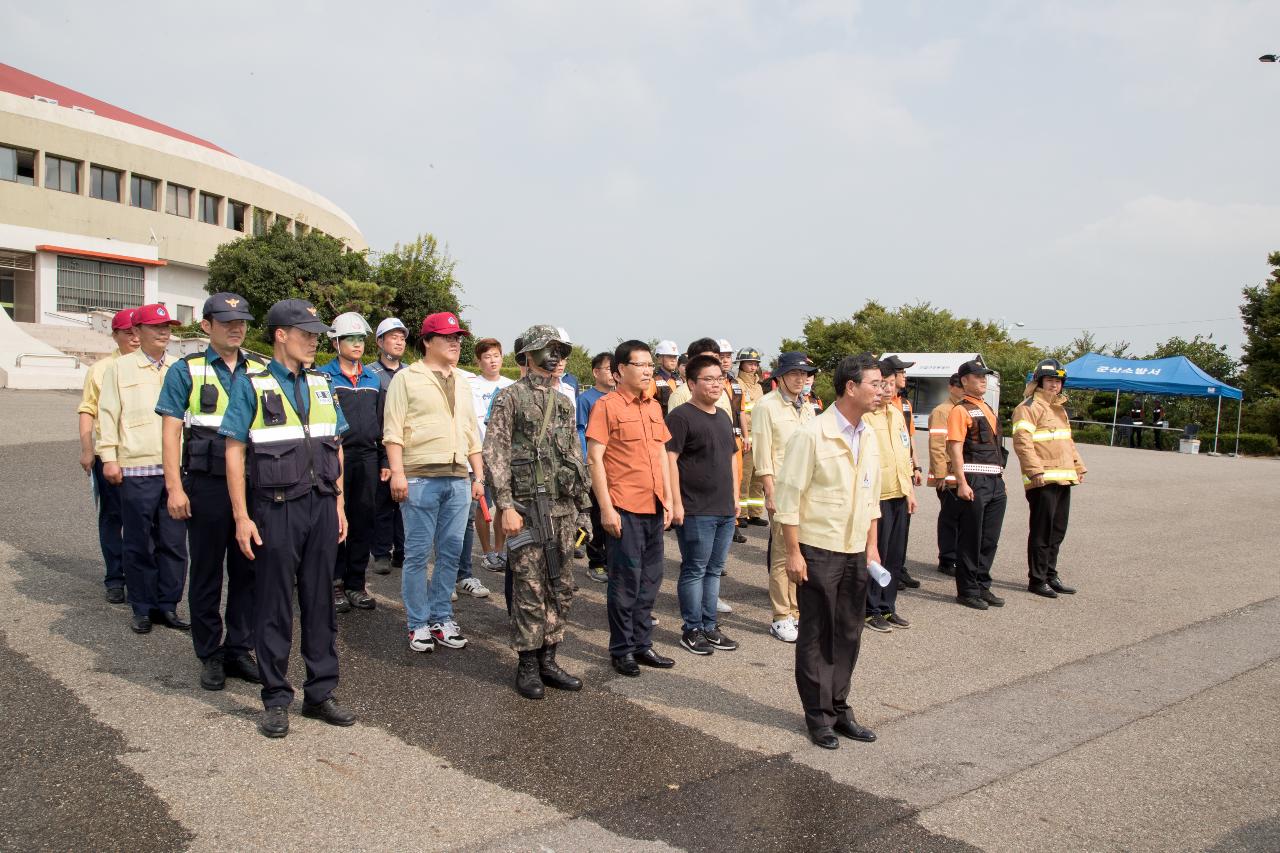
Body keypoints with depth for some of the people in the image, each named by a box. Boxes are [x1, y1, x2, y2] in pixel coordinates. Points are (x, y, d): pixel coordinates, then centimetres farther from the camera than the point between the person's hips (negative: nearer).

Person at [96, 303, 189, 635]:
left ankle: (167, 605, 16)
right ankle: (142, 608, 15)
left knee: (174, 542, 5)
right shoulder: (120, 368, 4)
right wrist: (109, 457, -5)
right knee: (139, 543, 4)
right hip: (136, 469, -3)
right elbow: (108, 414, 2)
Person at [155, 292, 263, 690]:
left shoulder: (262, 370, 8)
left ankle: (239, 649, 21)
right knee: (206, 573, 7)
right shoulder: (186, 371, 0)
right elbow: (171, 432, -3)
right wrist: (175, 487, -10)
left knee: (248, 570, 9)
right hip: (207, 486, -2)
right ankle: (210, 655, 19)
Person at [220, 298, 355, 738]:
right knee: (274, 606, 5)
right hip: (277, 508, -4)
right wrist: (242, 517, -10)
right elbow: (235, 452, -5)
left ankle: (320, 693, 22)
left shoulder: (322, 385, 11)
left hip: (322, 505, 4)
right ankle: (276, 699, 18)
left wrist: (339, 503, 11)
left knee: (320, 601, 10)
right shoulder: (252, 386, -3)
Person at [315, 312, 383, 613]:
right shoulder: (322, 376, -1)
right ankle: (335, 583, 13)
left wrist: (384, 461, 13)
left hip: (367, 458, 4)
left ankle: (356, 583, 17)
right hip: (334, 456, -4)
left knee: (364, 521, 7)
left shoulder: (373, 379, 14)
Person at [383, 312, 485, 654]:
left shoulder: (462, 383, 20)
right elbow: (393, 429, -5)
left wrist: (478, 476, 16)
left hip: (458, 479, 6)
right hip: (420, 478, -5)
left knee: (451, 553, 8)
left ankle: (442, 618, 18)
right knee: (418, 554, 0)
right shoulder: (407, 378, 1)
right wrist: (397, 472, -14)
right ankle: (418, 624, 10)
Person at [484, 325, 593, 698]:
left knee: (560, 587, 9)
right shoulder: (510, 397, -3)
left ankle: (548, 660, 21)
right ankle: (528, 665, 11)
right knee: (529, 588, -2)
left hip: (563, 508, 6)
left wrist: (583, 510, 15)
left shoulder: (565, 403, 16)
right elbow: (494, 453, -9)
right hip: (527, 506, -6)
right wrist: (506, 506, -17)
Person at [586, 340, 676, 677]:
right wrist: (606, 508, -15)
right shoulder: (607, 405, -7)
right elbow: (594, 458, -11)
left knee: (650, 579, 12)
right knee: (626, 580, 0)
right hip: (623, 508, -7)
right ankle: (622, 650, 14)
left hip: (653, 508, 7)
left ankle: (642, 645, 24)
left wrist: (668, 500, 13)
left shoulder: (653, 407, 13)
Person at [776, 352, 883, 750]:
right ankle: (818, 715, 19)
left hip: (856, 553, 7)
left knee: (848, 634, 13)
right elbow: (789, 497, -13)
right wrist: (793, 552, -14)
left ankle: (839, 708, 28)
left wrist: (872, 546, 13)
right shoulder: (811, 435, -14)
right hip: (818, 551, -7)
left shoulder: (868, 439, 9)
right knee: (816, 636, 5)